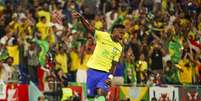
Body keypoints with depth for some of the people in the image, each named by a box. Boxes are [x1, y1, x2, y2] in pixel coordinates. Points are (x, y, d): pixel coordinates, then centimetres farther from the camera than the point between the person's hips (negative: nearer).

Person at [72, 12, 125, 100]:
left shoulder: (119, 48, 7)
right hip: (93, 70, -2)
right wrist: (81, 17, -32)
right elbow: (89, 28, -15)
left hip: (105, 73, 2)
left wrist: (110, 76, -9)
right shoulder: (103, 36, -3)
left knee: (101, 93, -22)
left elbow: (113, 64, 8)